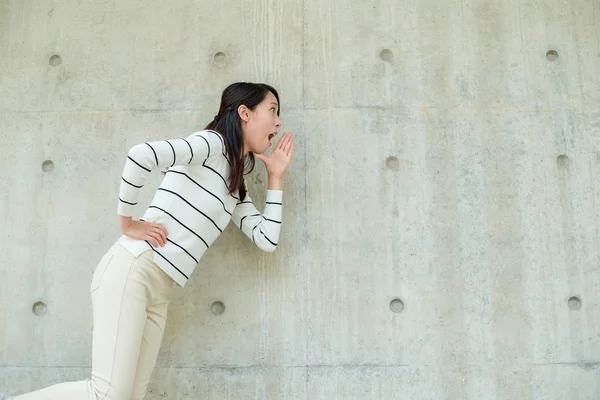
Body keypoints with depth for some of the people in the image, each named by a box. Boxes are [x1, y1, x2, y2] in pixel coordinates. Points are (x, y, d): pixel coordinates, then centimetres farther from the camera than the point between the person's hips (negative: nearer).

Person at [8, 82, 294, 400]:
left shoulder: (236, 188, 19)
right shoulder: (212, 142, -5)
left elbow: (267, 239, 13)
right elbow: (141, 155, -21)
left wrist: (275, 176, 16)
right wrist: (127, 223, -11)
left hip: (160, 291, 8)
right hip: (131, 270, -8)